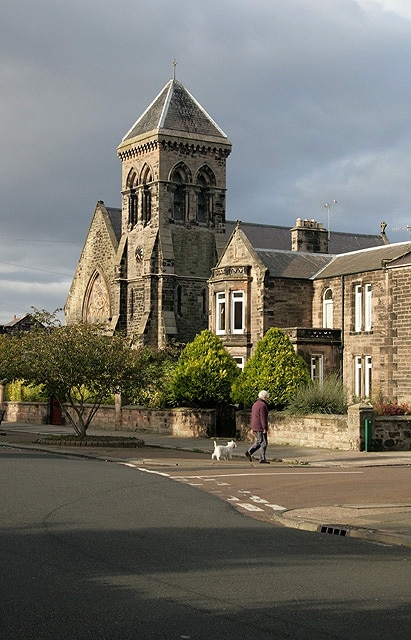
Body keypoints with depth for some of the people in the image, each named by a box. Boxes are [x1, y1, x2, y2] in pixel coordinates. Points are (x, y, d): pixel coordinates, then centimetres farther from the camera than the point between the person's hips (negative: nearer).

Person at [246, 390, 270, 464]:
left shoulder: (255, 404, 15)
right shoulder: (262, 405, -13)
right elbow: (263, 417, -19)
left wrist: (252, 428, 21)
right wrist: (265, 428, -19)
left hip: (255, 427, 9)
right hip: (260, 427, -9)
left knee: (258, 442, 18)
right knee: (264, 443, -4)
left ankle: (249, 452, 5)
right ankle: (262, 459, -4)